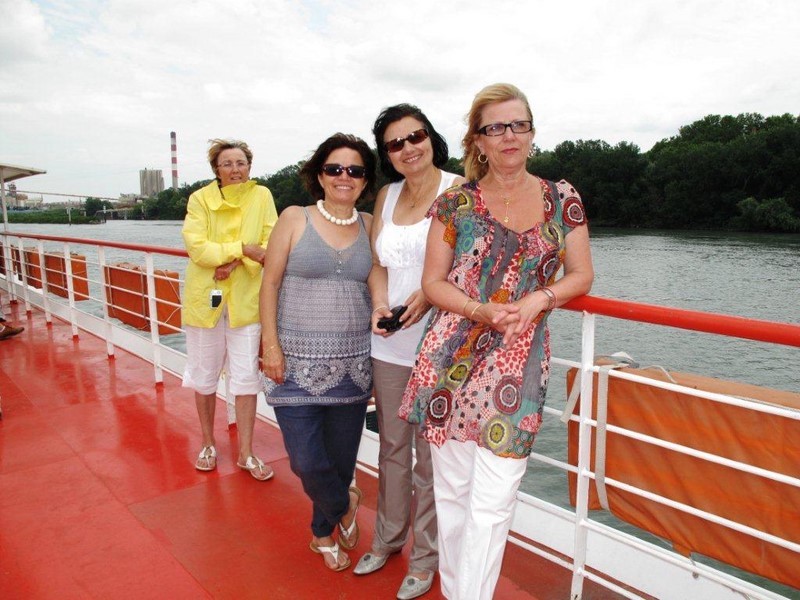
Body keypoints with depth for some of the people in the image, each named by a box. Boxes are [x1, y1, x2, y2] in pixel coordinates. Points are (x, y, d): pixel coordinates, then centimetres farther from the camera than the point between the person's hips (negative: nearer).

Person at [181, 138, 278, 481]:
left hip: (246, 297, 0)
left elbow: (270, 244, -8)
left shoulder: (261, 196, 0)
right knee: (204, 375, 12)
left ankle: (246, 453, 17)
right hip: (205, 297, 0)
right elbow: (197, 248, -14)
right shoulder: (200, 199, -3)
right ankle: (208, 444, 32)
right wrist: (243, 248, -22)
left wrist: (234, 262, -21)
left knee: (247, 376, 3)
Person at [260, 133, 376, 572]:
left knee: (341, 457, 12)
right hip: (298, 363, -2)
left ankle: (324, 533, 39)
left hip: (352, 363, 3)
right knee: (306, 462, -4)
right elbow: (270, 283, -2)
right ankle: (344, 505, 30)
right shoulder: (295, 218, -1)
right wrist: (270, 344, -8)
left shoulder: (369, 226, 6)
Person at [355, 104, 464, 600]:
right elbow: (378, 262, 13)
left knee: (430, 453, 6)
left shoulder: (457, 189, -5)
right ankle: (388, 538, 39)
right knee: (392, 446, 18)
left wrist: (428, 295, -22)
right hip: (390, 342, 5)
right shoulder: (387, 195, 11)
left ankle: (425, 557, 27)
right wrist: (380, 304, -5)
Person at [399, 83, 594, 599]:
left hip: (519, 359, 0)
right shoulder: (456, 202, 3)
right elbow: (433, 282, 2)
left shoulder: (561, 199, 7)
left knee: (493, 499, -1)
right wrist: (484, 311, -16)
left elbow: (582, 274, 8)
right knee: (452, 488, 11)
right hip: (451, 356, 0)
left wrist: (535, 301, -11)